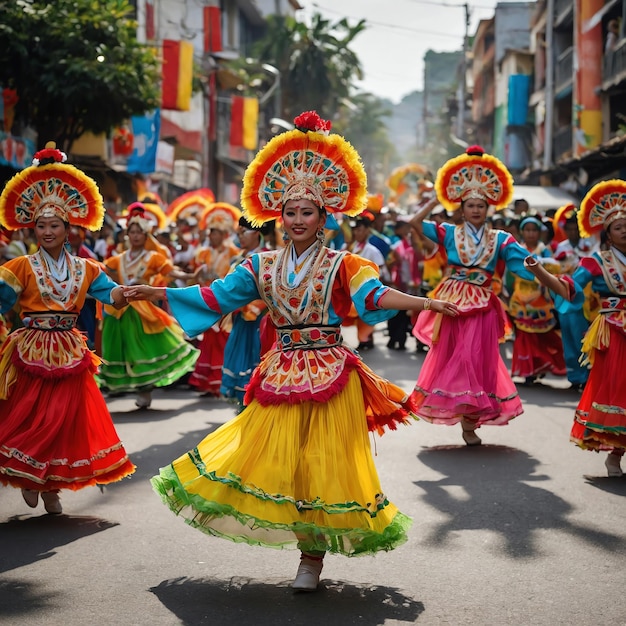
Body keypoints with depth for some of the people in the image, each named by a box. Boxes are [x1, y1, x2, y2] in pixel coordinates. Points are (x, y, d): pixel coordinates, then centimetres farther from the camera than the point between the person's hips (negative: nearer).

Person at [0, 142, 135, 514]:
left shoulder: (85, 269, 7)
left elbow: (112, 294, -5)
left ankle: (52, 486, 18)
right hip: (30, 353, -3)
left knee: (65, 417, 5)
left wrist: (127, 293, -25)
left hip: (68, 354, 3)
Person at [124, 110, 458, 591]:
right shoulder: (262, 266, 8)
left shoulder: (341, 264, -1)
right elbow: (218, 296, 7)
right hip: (281, 376, 3)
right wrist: (158, 293, 3)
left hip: (329, 374, -3)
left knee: (322, 462, 0)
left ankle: (313, 556, 10)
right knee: (279, 458, 1)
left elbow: (374, 295, -13)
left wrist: (424, 303, -29)